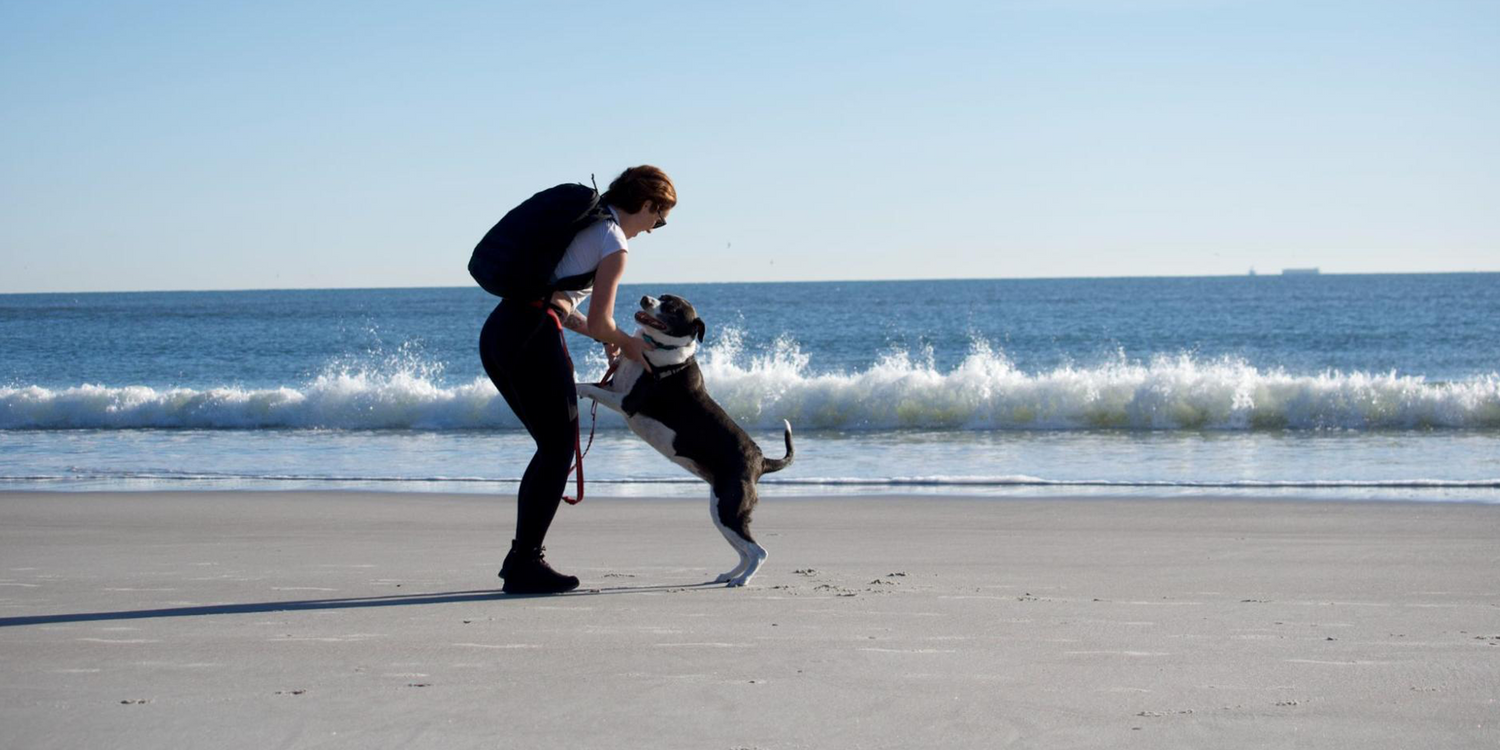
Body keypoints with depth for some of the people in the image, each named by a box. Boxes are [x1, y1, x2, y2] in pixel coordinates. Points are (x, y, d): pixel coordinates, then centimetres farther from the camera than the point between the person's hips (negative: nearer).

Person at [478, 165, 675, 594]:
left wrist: (607, 338, 23)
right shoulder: (614, 242, -4)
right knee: (559, 448, 1)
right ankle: (525, 563, -1)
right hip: (533, 337, -9)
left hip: (496, 331, 9)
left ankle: (521, 558, 15)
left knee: (552, 446, 16)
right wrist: (625, 344, 12)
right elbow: (600, 322, -9)